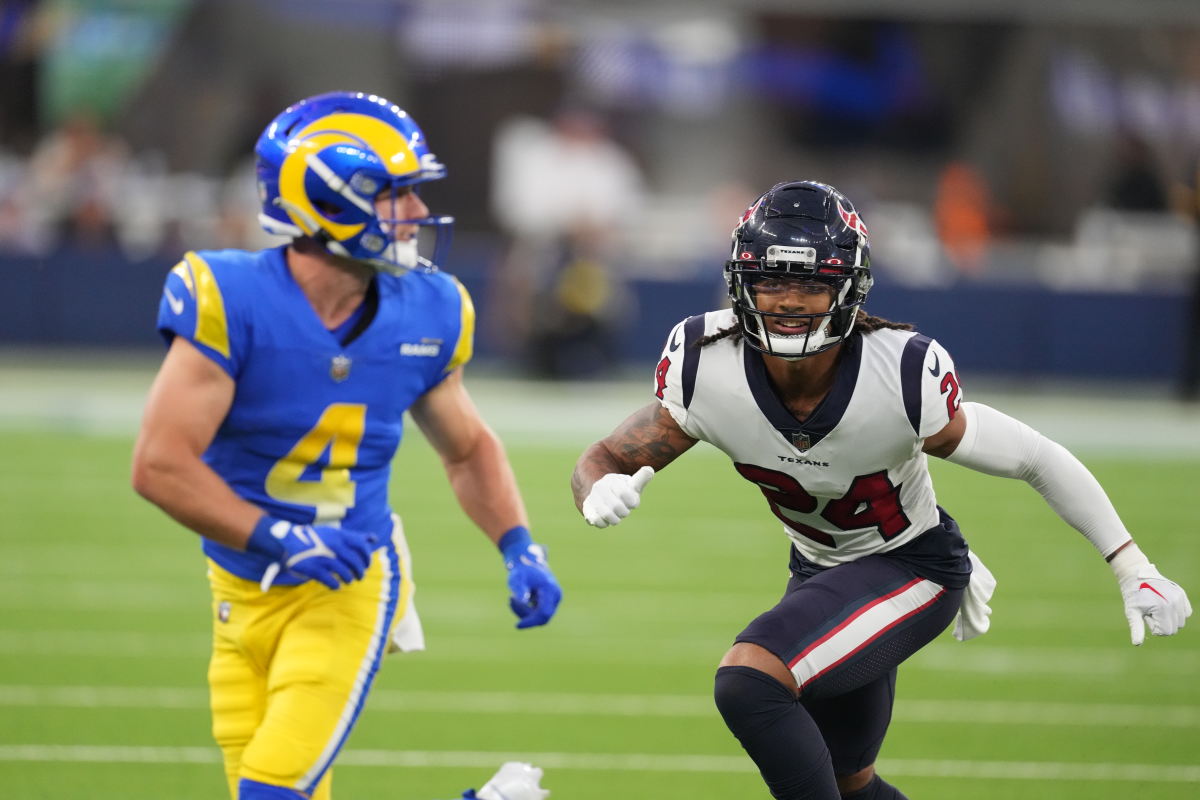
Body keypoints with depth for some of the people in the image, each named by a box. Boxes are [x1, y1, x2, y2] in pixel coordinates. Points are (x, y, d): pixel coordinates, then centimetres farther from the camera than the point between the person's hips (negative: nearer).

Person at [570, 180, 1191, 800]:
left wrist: (1133, 570, -20)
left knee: (749, 682, -30)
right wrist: (600, 493, -36)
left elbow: (1040, 461, -20)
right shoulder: (703, 369, -24)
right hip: (820, 568, 6)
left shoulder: (906, 378, -32)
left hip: (913, 569, -6)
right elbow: (604, 461, -11)